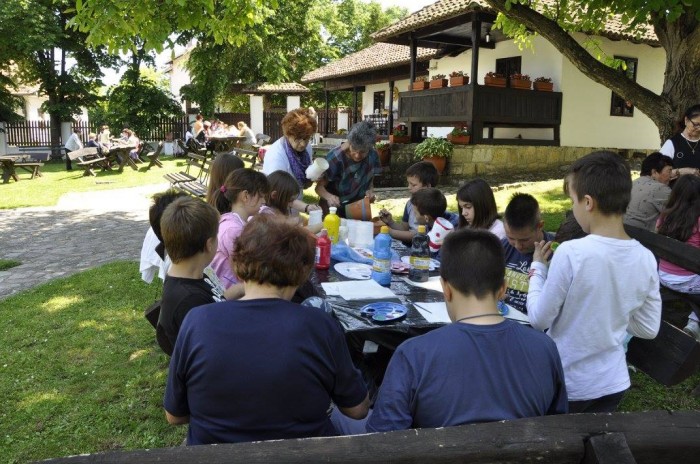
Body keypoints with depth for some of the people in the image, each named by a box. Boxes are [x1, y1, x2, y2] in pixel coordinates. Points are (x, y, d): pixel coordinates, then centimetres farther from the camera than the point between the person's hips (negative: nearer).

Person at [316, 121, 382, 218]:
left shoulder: (373, 155, -11)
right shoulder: (335, 157, -24)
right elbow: (319, 186, -20)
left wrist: (370, 191, -16)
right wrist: (329, 197, -40)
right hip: (334, 209, -4)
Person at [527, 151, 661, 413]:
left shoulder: (571, 253, -25)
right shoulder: (646, 259, -9)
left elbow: (539, 319, -15)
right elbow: (648, 329, 1)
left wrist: (537, 267, -3)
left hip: (565, 384, -4)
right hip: (612, 383, 4)